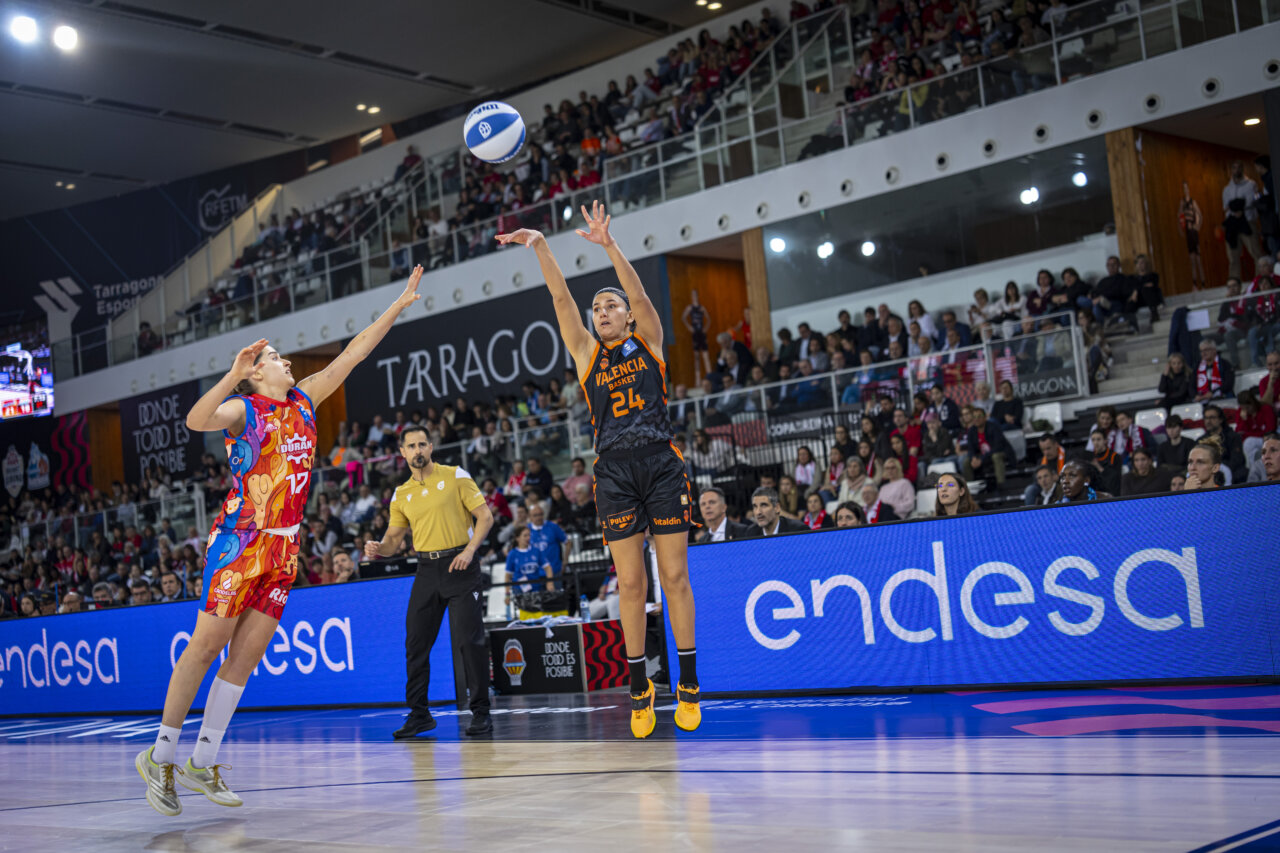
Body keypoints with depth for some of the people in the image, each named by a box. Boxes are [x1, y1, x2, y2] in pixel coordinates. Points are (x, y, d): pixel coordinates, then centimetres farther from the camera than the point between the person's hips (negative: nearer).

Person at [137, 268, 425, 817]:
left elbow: (351, 355, 17)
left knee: (247, 655, 4)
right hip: (239, 539, -6)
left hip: (284, 545, 6)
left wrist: (399, 305, 16)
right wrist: (233, 375, -35)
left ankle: (202, 762, 9)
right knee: (207, 644, -6)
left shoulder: (303, 400, 15)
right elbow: (195, 421, -23)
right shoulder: (241, 408, -3)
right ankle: (160, 756, 4)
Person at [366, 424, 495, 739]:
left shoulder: (455, 476, 0)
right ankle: (418, 714, 15)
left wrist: (469, 550, -15)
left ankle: (481, 713, -1)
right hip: (426, 570, 5)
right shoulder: (401, 494, 12)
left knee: (469, 641, -9)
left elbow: (485, 515, -3)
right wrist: (378, 548, -8)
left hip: (459, 566, -4)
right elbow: (393, 538, 15)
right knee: (416, 643, 3)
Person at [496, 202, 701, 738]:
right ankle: (640, 690, 10)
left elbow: (639, 293, -6)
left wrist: (608, 245, -19)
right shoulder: (586, 353, 14)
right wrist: (540, 246, -9)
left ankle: (688, 685, 7)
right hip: (614, 472, 1)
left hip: (661, 464, -1)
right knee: (630, 583, 1)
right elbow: (561, 299, 3)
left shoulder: (649, 342, 10)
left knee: (674, 576, 0)